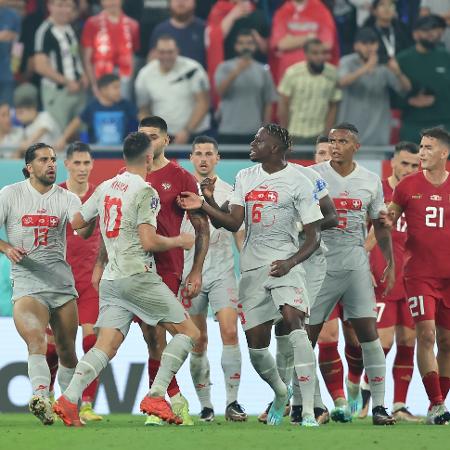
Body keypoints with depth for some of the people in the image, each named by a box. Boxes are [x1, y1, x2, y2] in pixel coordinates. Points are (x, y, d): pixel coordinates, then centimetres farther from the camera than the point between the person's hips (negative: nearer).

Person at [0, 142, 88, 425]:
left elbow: (82, 230, -10)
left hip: (62, 284, 3)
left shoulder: (66, 198, 6)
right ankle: (41, 397, -45)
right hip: (27, 283, -3)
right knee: (37, 343, -27)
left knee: (67, 352, 9)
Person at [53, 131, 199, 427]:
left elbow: (76, 223, 22)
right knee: (189, 332, 2)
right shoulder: (146, 192, -9)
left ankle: (69, 399, -18)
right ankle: (156, 397, -8)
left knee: (106, 345, 1)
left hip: (111, 279, 7)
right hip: (138, 276, -7)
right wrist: (179, 241, 1)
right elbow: (149, 241, -16)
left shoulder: (105, 187, 13)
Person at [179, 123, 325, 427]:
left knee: (294, 322, -27)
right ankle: (281, 394, 36)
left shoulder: (298, 182, -3)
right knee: (256, 344, 4)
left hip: (284, 263, -5)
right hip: (252, 267, 5)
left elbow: (314, 236, -5)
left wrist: (290, 263, -20)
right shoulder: (245, 178, 13)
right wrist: (207, 204, -10)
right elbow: (233, 223, 5)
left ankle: (309, 412, -28)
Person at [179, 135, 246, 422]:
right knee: (198, 342, 2)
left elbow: (240, 236, 9)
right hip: (190, 273, 0)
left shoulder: (229, 192, 7)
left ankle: (233, 402, -11)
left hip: (222, 272, 0)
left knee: (230, 332, -14)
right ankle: (205, 405, 9)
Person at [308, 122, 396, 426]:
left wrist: (390, 263, 10)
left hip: (356, 265, 1)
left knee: (369, 332, -6)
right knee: (308, 335, 1)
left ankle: (379, 406, -4)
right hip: (320, 265, -1)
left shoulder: (371, 181, 6)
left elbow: (380, 225, 15)